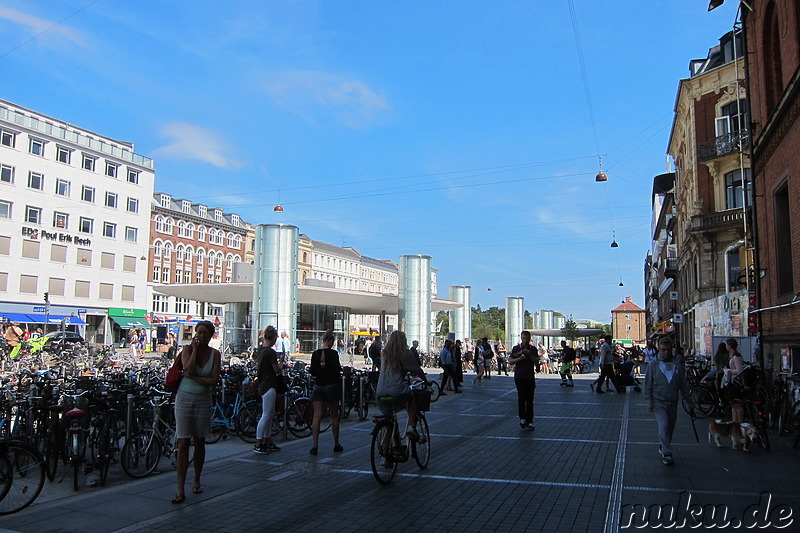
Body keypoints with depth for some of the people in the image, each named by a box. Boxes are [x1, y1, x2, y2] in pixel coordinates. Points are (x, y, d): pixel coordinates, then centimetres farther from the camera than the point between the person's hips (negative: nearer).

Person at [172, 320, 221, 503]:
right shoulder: (187, 349, -4)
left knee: (199, 442, 11)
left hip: (203, 400, 2)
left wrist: (193, 377, -15)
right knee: (183, 443, -5)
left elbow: (213, 380, -8)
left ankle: (197, 481, 29)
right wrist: (194, 348, -15)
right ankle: (180, 490, -3)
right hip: (185, 398, -2)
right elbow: (188, 369, -22)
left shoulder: (215, 354, 0)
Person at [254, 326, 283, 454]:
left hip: (262, 385, 10)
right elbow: (277, 370, -14)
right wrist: (281, 367, 7)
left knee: (270, 415, 15)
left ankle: (267, 442, 21)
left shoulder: (260, 350, 11)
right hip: (269, 386, -10)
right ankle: (258, 445, -2)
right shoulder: (271, 352, -17)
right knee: (266, 415, -5)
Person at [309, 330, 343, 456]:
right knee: (334, 416, 10)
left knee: (317, 416, 2)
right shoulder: (333, 353, -12)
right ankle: (336, 445, 19)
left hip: (318, 386, 3)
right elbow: (337, 370, -15)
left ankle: (314, 445, -5)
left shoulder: (315, 354, 2)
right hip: (331, 385, -3)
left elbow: (312, 372, 7)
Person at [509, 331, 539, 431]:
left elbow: (537, 362, 1)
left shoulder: (533, 349, 8)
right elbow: (510, 361, -1)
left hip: (530, 377, 2)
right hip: (519, 376, -2)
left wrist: (530, 354, -13)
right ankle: (522, 418, -3)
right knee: (521, 396, -17)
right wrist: (519, 358, -17)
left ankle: (529, 422, 9)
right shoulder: (516, 348, 3)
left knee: (530, 400, 3)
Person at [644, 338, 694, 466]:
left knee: (670, 427, 11)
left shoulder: (677, 365, 5)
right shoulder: (653, 364, -3)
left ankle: (662, 447, 29)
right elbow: (648, 383, -1)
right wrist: (649, 400, -8)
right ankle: (666, 453, -12)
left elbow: (683, 384, 11)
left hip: (673, 402, 4)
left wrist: (688, 401, 10)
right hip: (658, 401, -4)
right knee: (664, 426, -13)